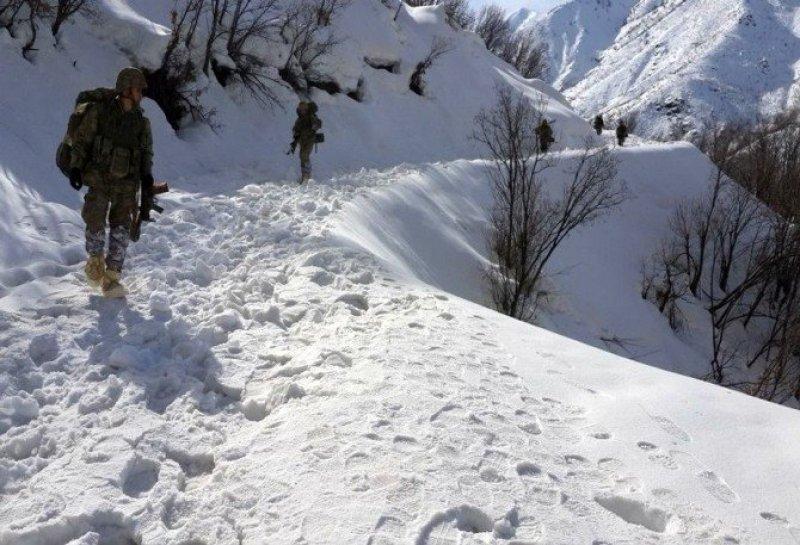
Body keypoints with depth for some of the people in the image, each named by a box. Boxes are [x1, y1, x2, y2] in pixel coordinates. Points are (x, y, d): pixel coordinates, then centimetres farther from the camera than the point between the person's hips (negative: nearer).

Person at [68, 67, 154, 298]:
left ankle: (112, 277, 4)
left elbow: (146, 151, 15)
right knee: (95, 221, -12)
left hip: (127, 182, 3)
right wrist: (75, 167, -4)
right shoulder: (99, 111, 1)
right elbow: (81, 139, 3)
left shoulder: (141, 121, 11)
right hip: (99, 178, -3)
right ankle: (96, 259, 17)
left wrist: (147, 177, 0)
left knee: (121, 228, -3)